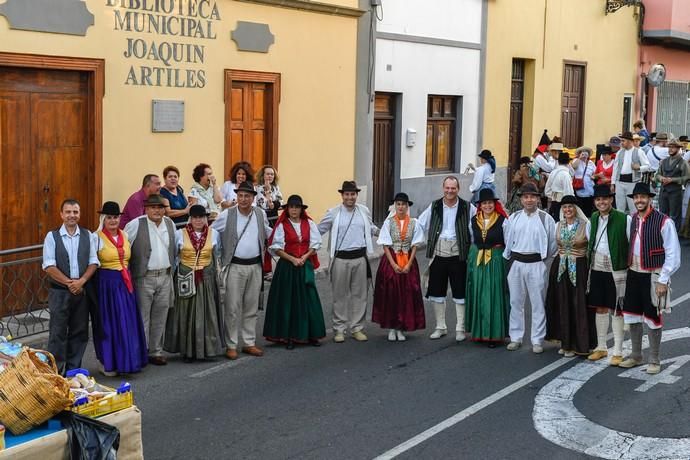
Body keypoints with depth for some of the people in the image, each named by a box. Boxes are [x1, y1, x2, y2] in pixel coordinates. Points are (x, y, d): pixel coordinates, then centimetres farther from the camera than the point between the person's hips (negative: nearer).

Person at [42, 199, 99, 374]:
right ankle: (55, 371, 5)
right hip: (59, 292, -3)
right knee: (58, 332, -2)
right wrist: (69, 283, -14)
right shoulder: (52, 236, -3)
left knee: (79, 332, 8)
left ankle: (74, 370, 19)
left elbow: (93, 262, 2)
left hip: (82, 291, 3)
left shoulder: (87, 235, 5)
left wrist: (81, 281, -12)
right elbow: (49, 266, -8)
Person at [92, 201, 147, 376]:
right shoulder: (96, 238, -7)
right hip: (106, 283, -5)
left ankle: (127, 360, 18)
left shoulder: (125, 236, 11)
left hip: (125, 283, 5)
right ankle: (108, 363, 10)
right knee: (109, 322, 0)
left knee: (128, 322, 7)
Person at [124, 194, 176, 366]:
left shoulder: (170, 223, 9)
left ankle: (156, 352, 21)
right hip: (144, 278, -5)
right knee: (142, 317, -1)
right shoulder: (135, 225, -9)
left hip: (165, 277, 5)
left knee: (160, 317, 11)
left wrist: (172, 267, 19)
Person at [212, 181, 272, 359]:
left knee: (252, 308, 11)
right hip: (234, 266, -4)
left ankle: (249, 343, 21)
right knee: (232, 308, -2)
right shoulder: (227, 215, -5)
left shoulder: (261, 214, 5)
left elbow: (268, 232, 22)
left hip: (255, 266, 4)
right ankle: (231, 345, 7)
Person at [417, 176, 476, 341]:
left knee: (460, 293, 3)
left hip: (458, 255, -3)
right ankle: (440, 327, 22)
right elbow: (420, 225, 12)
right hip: (438, 254, 3)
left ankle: (460, 328, 13)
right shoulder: (434, 207, 6)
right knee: (437, 292, 9)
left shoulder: (468, 208, -2)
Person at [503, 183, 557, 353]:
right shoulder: (513, 218, 7)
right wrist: (508, 257, 10)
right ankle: (515, 337, 19)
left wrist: (545, 260, 5)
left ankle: (537, 340, 10)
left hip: (537, 264, -3)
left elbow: (553, 242, 2)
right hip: (517, 263, 3)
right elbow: (508, 240, 13)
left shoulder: (546, 218, -3)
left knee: (538, 303, 2)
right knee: (516, 302, 9)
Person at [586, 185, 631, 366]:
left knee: (616, 310, 2)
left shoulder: (624, 219, -11)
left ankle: (618, 351, 12)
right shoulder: (593, 219, 7)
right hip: (597, 268, 5)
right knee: (599, 308, 13)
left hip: (616, 270, -5)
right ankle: (601, 347, 25)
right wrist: (589, 262, 14)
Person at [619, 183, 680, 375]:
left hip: (653, 276, -6)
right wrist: (628, 269, 10)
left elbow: (673, 254, -14)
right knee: (632, 316, 13)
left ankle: (654, 360, 20)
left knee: (653, 318, 5)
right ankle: (636, 355, 30)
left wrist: (663, 281, -14)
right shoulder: (632, 220, 3)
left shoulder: (663, 222, -15)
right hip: (634, 274, 6)